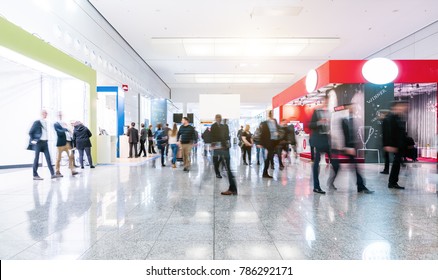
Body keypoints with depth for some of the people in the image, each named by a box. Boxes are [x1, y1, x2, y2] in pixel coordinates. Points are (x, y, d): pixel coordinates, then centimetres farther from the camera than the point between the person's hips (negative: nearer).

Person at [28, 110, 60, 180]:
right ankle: (35, 175, 10)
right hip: (38, 142, -6)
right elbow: (30, 132, -5)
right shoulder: (37, 122, -7)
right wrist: (32, 140, -9)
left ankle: (52, 174, 3)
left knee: (48, 158, 3)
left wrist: (46, 139, 11)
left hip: (45, 142, 6)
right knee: (37, 158, 1)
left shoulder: (46, 122, 11)